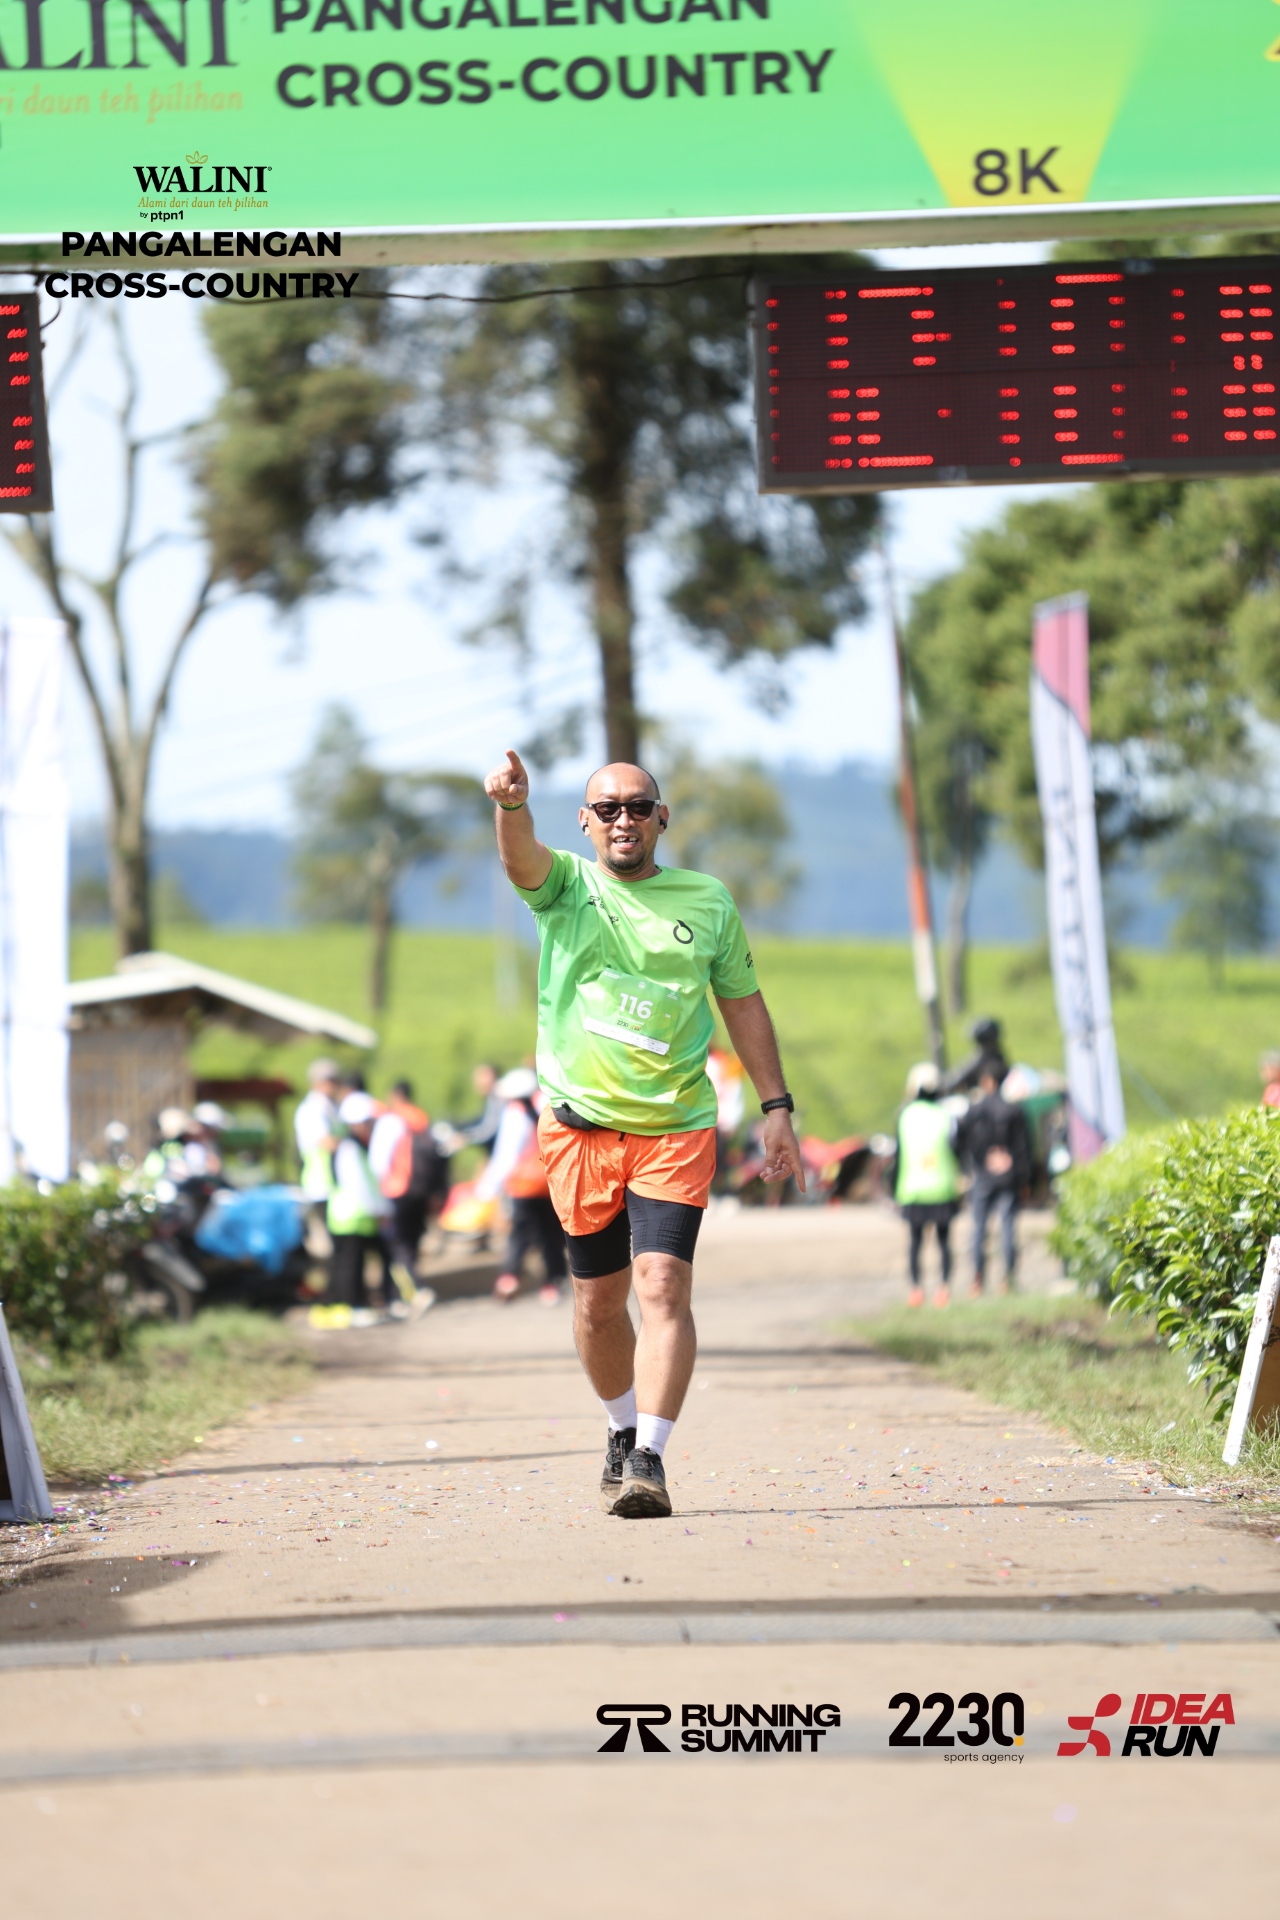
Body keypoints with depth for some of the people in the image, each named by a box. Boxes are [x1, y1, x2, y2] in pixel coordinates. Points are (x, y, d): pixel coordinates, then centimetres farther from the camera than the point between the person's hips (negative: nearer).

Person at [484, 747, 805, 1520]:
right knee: (598, 1301, 9)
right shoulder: (566, 886, 2)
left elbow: (743, 1002, 14)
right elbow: (522, 856, -21)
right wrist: (512, 804, -44)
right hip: (580, 1127, 1)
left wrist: (777, 1108, 9)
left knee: (663, 1287, -15)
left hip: (676, 1129, -1)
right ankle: (624, 1432, 32)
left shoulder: (708, 902, 6)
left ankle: (649, 1459, -18)